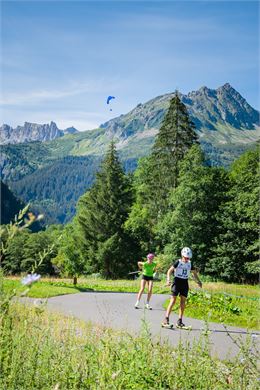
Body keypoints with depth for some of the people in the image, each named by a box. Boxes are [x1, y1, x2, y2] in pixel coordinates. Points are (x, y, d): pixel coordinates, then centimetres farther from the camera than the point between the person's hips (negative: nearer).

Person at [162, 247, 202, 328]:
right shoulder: (178, 262, -7)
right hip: (177, 281, -5)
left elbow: (194, 273, 19)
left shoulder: (190, 264, 7)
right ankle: (166, 319, -10)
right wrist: (168, 279, -23)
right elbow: (170, 271, -8)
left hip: (185, 283, 5)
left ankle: (179, 321, 5)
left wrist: (198, 281, 5)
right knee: (173, 300, -11)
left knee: (183, 302, 1)